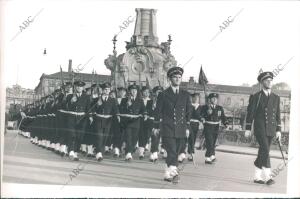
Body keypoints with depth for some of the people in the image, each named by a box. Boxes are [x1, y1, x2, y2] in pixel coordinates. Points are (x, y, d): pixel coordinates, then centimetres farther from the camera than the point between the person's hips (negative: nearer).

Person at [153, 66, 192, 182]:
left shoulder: (185, 95, 11)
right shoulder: (163, 95, 2)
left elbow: (188, 112, 14)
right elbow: (158, 111, 6)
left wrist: (187, 127, 10)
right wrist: (156, 126, 5)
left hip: (181, 129, 3)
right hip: (168, 128, -3)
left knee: (176, 153, 6)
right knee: (172, 152, -13)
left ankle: (169, 173, 16)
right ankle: (173, 172, -18)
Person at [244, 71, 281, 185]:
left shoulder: (276, 98, 12)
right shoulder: (256, 97, -1)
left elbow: (277, 115, 13)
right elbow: (250, 113, -1)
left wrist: (278, 130, 8)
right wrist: (248, 129, -4)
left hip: (271, 130, 5)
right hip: (260, 129, -5)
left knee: (263, 153, 8)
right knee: (265, 151, -17)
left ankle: (257, 177, 17)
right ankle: (268, 177, -18)